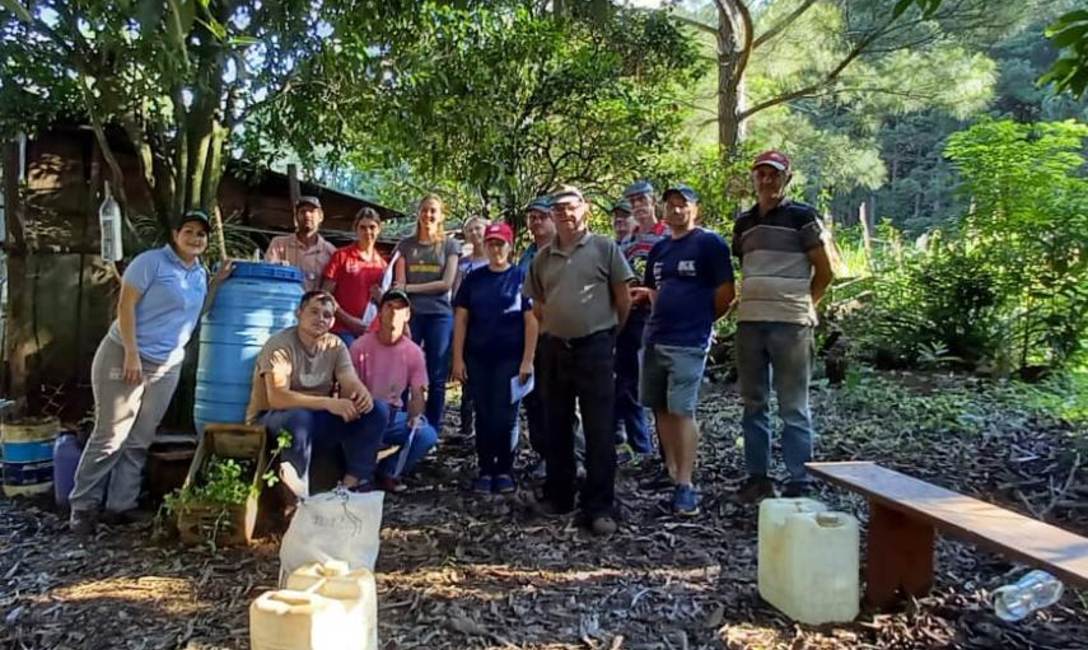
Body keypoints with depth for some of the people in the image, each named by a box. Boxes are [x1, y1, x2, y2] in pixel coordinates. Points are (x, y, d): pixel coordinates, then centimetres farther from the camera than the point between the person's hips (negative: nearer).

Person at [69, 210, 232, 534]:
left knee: (140, 441, 10)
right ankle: (82, 506, 11)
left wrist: (218, 280, 4)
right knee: (110, 437, -2)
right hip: (125, 355, -6)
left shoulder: (200, 273, 10)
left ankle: (121, 505, 18)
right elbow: (125, 305, -14)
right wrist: (131, 353, -19)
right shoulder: (151, 261, -10)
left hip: (167, 366, 7)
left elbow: (199, 309, 15)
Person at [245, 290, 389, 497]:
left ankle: (353, 482, -10)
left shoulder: (335, 345, 2)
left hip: (317, 421, 6)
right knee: (299, 416, -40)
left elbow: (351, 383, -8)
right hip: (270, 420, -5)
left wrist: (363, 394, -33)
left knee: (377, 410, -12)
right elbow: (277, 398, -28)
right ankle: (297, 494, -25)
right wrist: (328, 403, -37)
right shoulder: (280, 345, -16)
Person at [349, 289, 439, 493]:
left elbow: (418, 394, 1)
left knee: (428, 435, -24)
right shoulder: (360, 346, -8)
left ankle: (387, 472, 1)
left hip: (394, 415, 2)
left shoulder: (414, 352, -3)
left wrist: (415, 417, -20)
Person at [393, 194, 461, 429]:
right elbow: (399, 285, 3)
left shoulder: (450, 245, 8)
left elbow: (446, 283, -2)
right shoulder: (406, 245, 11)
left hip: (440, 316, 0)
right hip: (411, 315, 1)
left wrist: (410, 288, -4)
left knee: (436, 378, 3)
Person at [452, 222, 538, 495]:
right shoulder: (473, 278, 7)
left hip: (510, 358, -2)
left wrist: (527, 360, -11)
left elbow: (531, 321, -5)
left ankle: (505, 470, 15)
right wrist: (458, 359, -1)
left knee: (505, 416, 2)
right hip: (478, 358, 3)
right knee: (483, 415, 9)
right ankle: (485, 470, 18)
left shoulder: (521, 277, -1)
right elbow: (460, 319, 6)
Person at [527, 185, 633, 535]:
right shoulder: (543, 257, 9)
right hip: (555, 348, 5)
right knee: (557, 428, 13)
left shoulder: (604, 248, -2)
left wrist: (608, 332, 8)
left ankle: (599, 506, 7)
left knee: (599, 431, -2)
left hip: (595, 347, -4)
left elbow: (624, 299, 0)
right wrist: (555, 329, 14)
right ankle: (557, 495, 26)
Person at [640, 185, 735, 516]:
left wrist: (699, 320, 3)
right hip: (655, 339, 7)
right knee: (662, 409, 11)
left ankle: (685, 485, -1)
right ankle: (671, 471, 24)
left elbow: (725, 294, -6)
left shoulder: (710, 243, -4)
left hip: (688, 342, -7)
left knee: (682, 411, -8)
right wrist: (660, 319, 11)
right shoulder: (659, 248, 16)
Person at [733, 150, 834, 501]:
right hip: (749, 322, 5)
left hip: (790, 323, -5)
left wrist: (802, 306, 3)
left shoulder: (802, 216, -1)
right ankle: (757, 476, 21)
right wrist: (749, 304, 11)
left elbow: (824, 272, 0)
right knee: (753, 403, 10)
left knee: (793, 407, 1)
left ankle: (799, 483, 9)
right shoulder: (744, 222, 14)